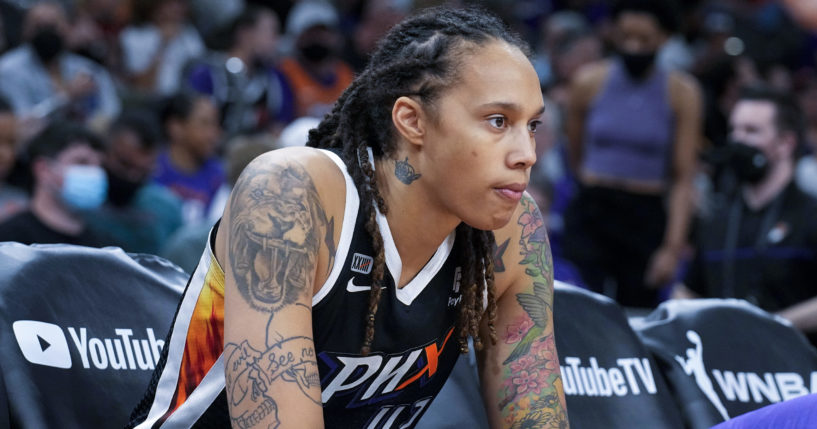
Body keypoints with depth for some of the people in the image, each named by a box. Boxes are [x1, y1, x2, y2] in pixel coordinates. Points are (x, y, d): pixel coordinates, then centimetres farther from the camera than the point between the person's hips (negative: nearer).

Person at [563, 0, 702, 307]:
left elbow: (683, 179, -5)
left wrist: (673, 248, -12)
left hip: (646, 220, 0)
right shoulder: (589, 83, 1)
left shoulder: (681, 93, -2)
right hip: (590, 214, 0)